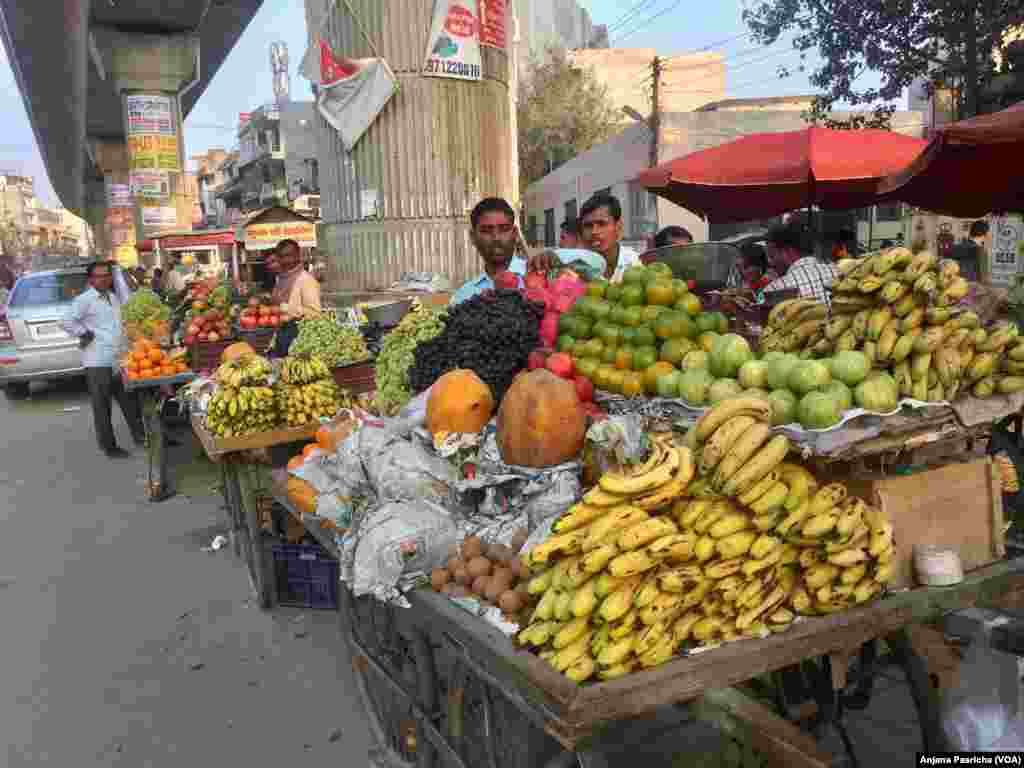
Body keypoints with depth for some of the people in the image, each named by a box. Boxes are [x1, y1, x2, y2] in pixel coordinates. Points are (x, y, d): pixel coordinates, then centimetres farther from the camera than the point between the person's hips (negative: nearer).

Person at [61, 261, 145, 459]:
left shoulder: (114, 297, 15)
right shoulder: (84, 300, -9)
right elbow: (67, 322, -18)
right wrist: (85, 334, -11)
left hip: (120, 358, 7)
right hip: (98, 361, -7)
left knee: (130, 401, 13)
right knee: (102, 406, 3)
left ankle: (140, 437, 24)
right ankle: (109, 447, 10)